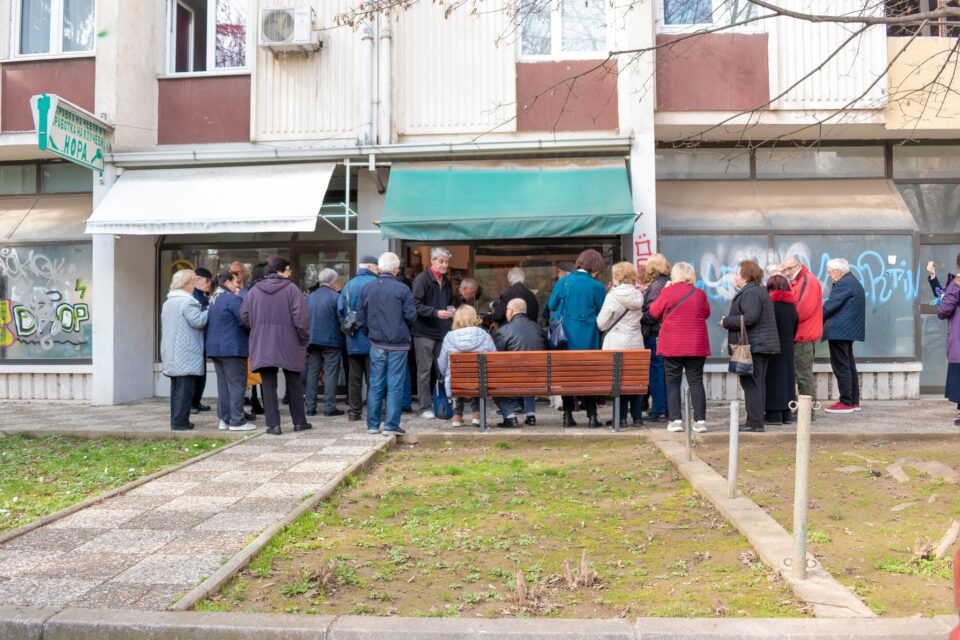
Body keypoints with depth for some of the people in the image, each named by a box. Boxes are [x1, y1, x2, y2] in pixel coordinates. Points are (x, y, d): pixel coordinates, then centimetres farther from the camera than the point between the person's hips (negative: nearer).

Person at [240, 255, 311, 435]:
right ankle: (299, 422, 18)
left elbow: (244, 316, 4)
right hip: (288, 345, -2)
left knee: (268, 385, 5)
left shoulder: (254, 290, 4)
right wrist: (304, 338, -3)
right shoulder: (291, 288, -7)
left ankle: (273, 424, 2)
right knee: (294, 383, 12)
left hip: (262, 346, 2)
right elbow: (301, 316, -13)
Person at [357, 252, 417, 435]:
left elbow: (360, 319, 6)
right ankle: (391, 425, 1)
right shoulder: (402, 289, -8)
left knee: (376, 384, 10)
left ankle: (373, 424, 15)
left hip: (377, 344, 4)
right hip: (398, 344, -3)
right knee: (395, 385, 1)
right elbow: (411, 315, -9)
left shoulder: (367, 289, 4)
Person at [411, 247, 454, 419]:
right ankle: (425, 407, 3)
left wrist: (450, 309, 10)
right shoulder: (422, 279, -7)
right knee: (425, 370, -2)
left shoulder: (446, 281, 16)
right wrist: (436, 313, -21)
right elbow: (416, 306, -14)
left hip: (442, 332, 7)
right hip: (424, 332, -7)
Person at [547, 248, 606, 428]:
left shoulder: (563, 282, -2)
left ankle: (568, 415, 11)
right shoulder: (597, 287, -8)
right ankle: (592, 416, 7)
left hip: (565, 338, 2)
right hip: (588, 340, -2)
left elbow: (551, 306, 5)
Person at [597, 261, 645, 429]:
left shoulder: (613, 296, -12)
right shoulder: (638, 296, 4)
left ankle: (621, 417, 3)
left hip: (616, 344, -4)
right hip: (636, 343, 4)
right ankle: (637, 416, 12)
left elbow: (602, 323, -8)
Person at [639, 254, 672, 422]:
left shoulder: (656, 285, -11)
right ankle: (668, 409, 16)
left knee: (656, 370, -4)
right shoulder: (669, 283, 13)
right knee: (666, 372, 12)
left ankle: (658, 410, -2)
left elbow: (651, 312, -17)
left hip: (655, 334, -8)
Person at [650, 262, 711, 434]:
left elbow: (654, 312, 4)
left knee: (673, 381, 6)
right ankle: (700, 420, 2)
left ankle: (675, 419, 0)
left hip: (672, 345, -2)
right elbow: (706, 313, 14)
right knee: (696, 381, 6)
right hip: (696, 346, 2)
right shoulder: (700, 294, 0)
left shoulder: (667, 292, -7)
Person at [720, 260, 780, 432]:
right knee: (758, 384, 13)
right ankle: (757, 421, 19)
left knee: (751, 384, -8)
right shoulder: (760, 290, 20)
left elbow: (750, 318, -26)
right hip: (762, 345, 11)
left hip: (753, 346, -11)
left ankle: (755, 423, -7)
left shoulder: (750, 293, -15)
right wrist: (729, 320, 16)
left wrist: (726, 321, -15)